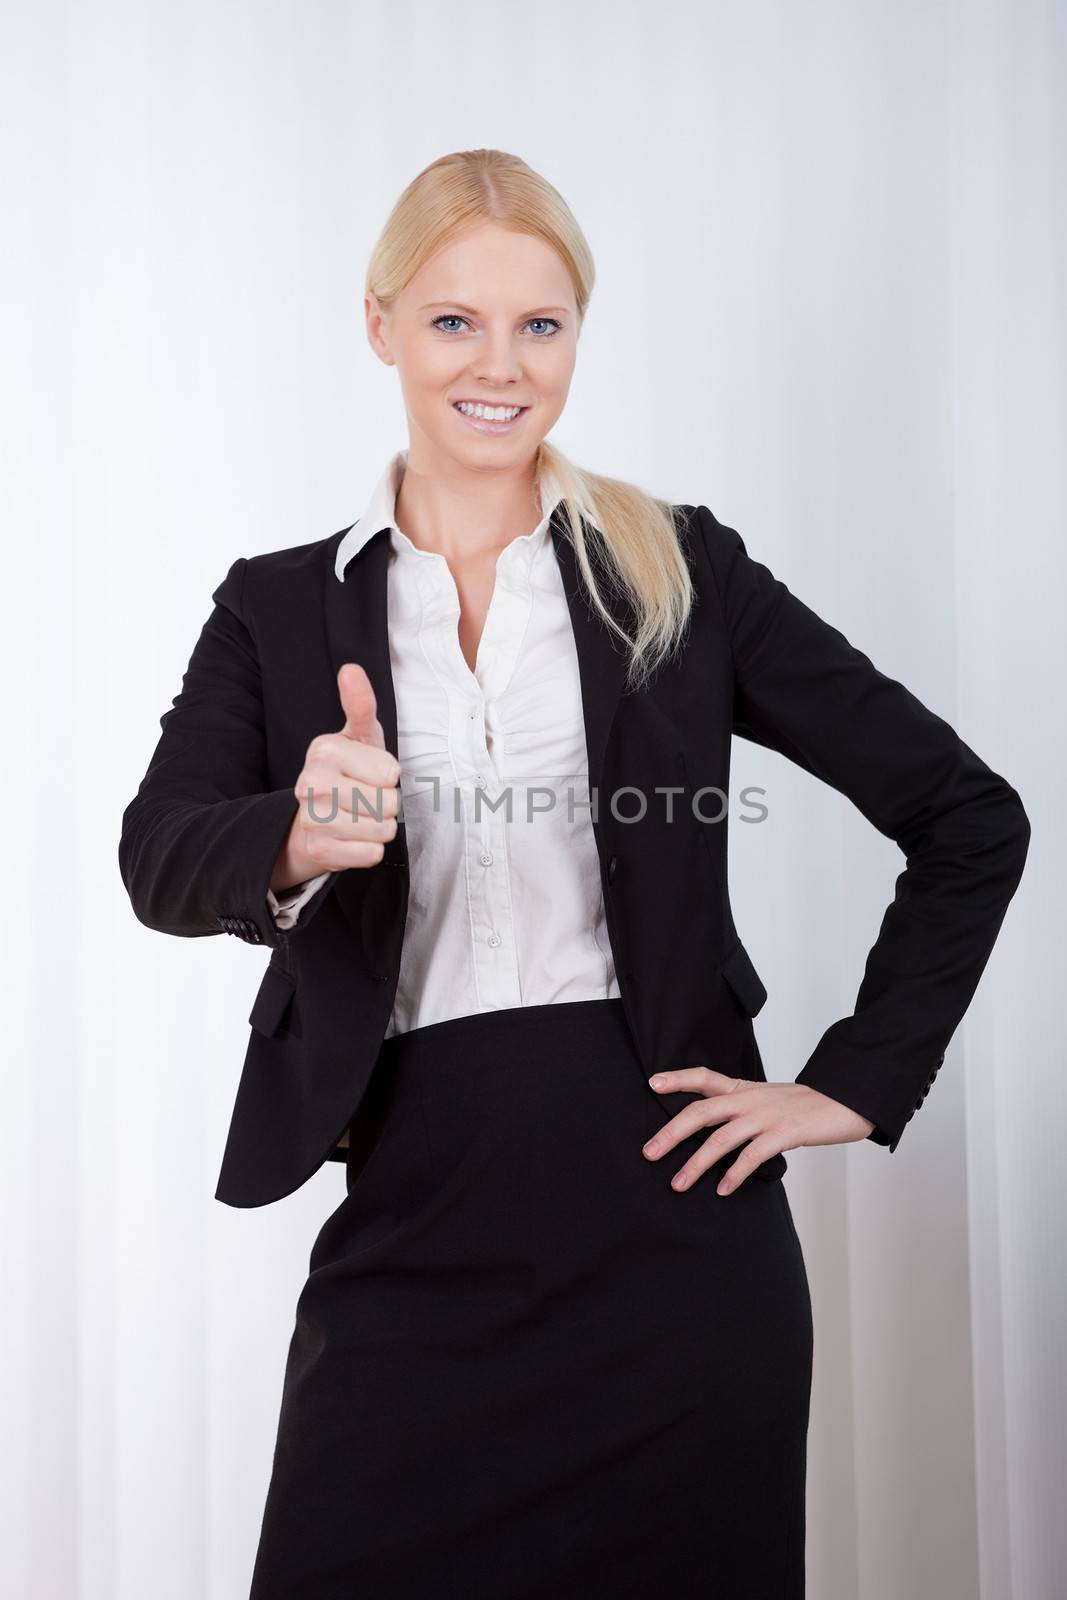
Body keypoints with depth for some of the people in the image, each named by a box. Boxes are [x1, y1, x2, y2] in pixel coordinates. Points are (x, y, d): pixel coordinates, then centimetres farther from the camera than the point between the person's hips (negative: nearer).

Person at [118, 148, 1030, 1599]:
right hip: (411, 1230, 1)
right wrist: (295, 842, -29)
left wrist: (856, 1086, 0)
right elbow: (159, 862, -8)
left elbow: (970, 817, 6)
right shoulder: (281, 608, 8)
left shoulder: (681, 574, 4)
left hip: (672, 1221, -1)